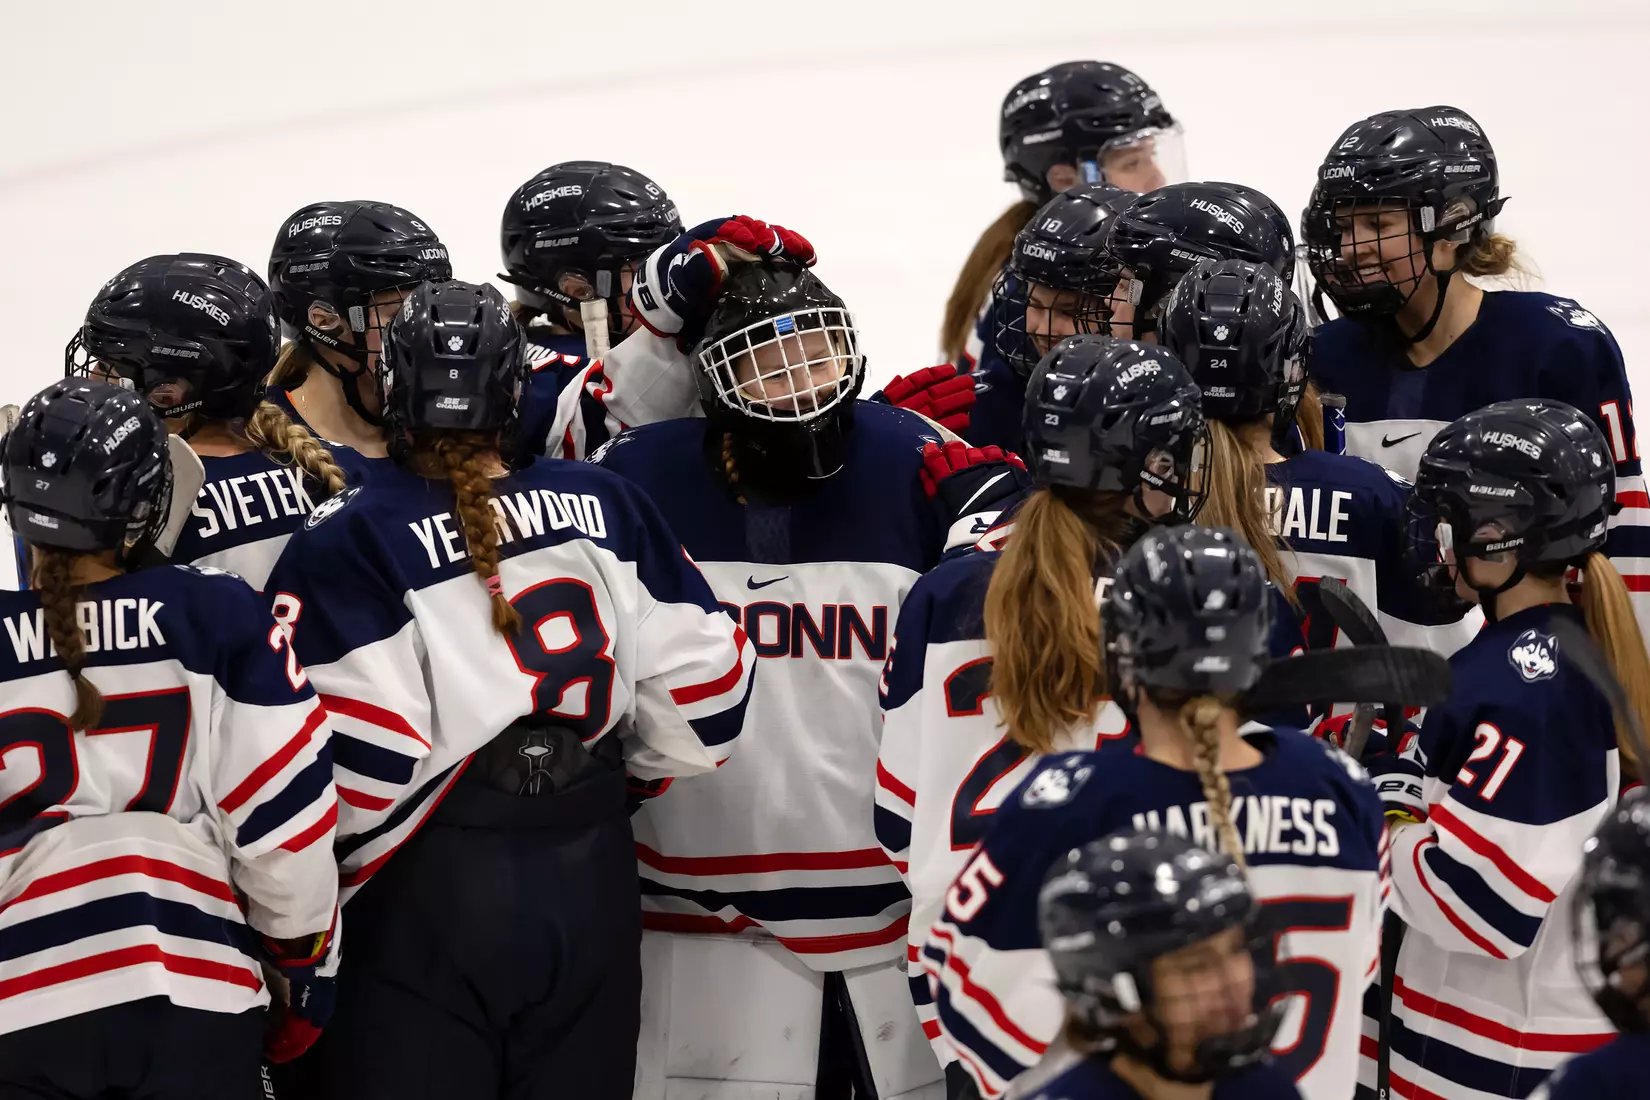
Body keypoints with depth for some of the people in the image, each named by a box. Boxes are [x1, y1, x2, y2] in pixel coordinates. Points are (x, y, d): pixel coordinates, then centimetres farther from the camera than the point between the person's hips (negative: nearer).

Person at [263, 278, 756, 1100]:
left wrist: (318, 907, -1)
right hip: (591, 876, 4)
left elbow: (359, 758, -16)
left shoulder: (353, 540, -10)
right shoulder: (604, 507, 2)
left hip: (433, 888, -4)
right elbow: (702, 677, 4)